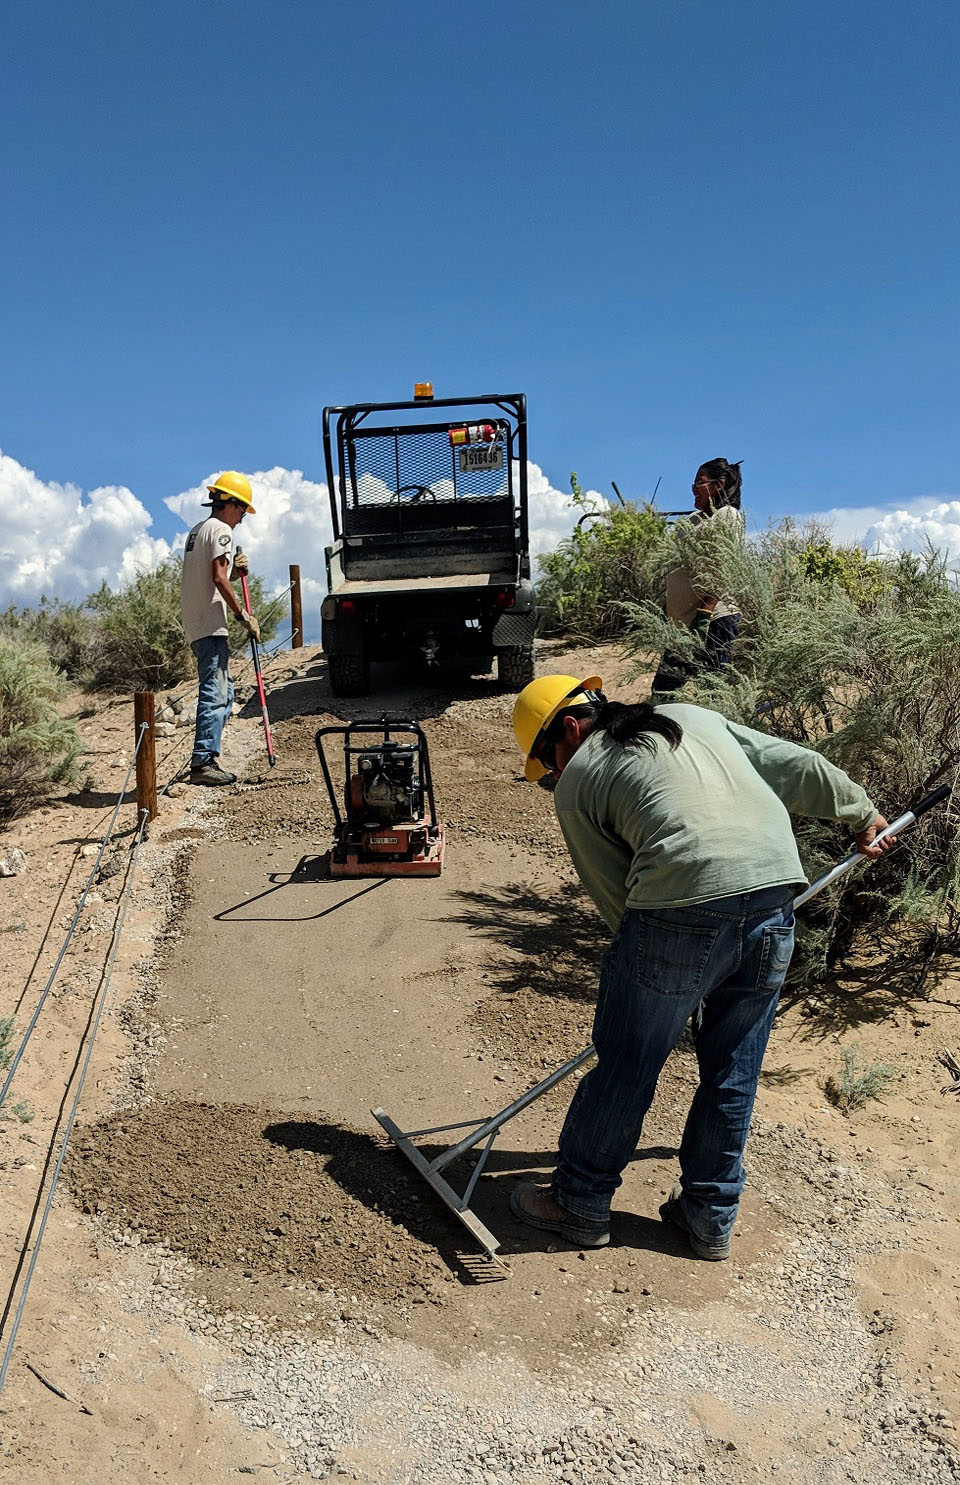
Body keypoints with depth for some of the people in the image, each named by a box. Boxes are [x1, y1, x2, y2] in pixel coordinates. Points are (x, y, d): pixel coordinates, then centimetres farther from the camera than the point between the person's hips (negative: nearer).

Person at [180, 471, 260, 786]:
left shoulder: (197, 530, 23)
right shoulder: (221, 529, -6)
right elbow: (218, 579, -17)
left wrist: (234, 572, 12)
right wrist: (243, 615, -15)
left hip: (197, 624, 10)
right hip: (210, 624, -10)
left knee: (222, 692, 14)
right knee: (215, 693, -13)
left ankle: (208, 759, 12)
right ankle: (202, 762, -16)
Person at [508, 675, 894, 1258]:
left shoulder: (577, 779, 9)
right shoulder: (695, 717, 24)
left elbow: (615, 896, 8)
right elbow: (798, 766, 24)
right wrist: (863, 814, 35)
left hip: (683, 908, -6)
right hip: (775, 900, 6)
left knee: (625, 1066, 11)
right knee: (733, 1073, 19)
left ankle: (580, 1204, 28)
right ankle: (711, 1219, 34)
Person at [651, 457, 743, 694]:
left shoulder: (727, 515, -5)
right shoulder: (696, 518, 21)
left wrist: (704, 614, -24)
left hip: (715, 618, -9)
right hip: (686, 620, 10)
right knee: (662, 686, 9)